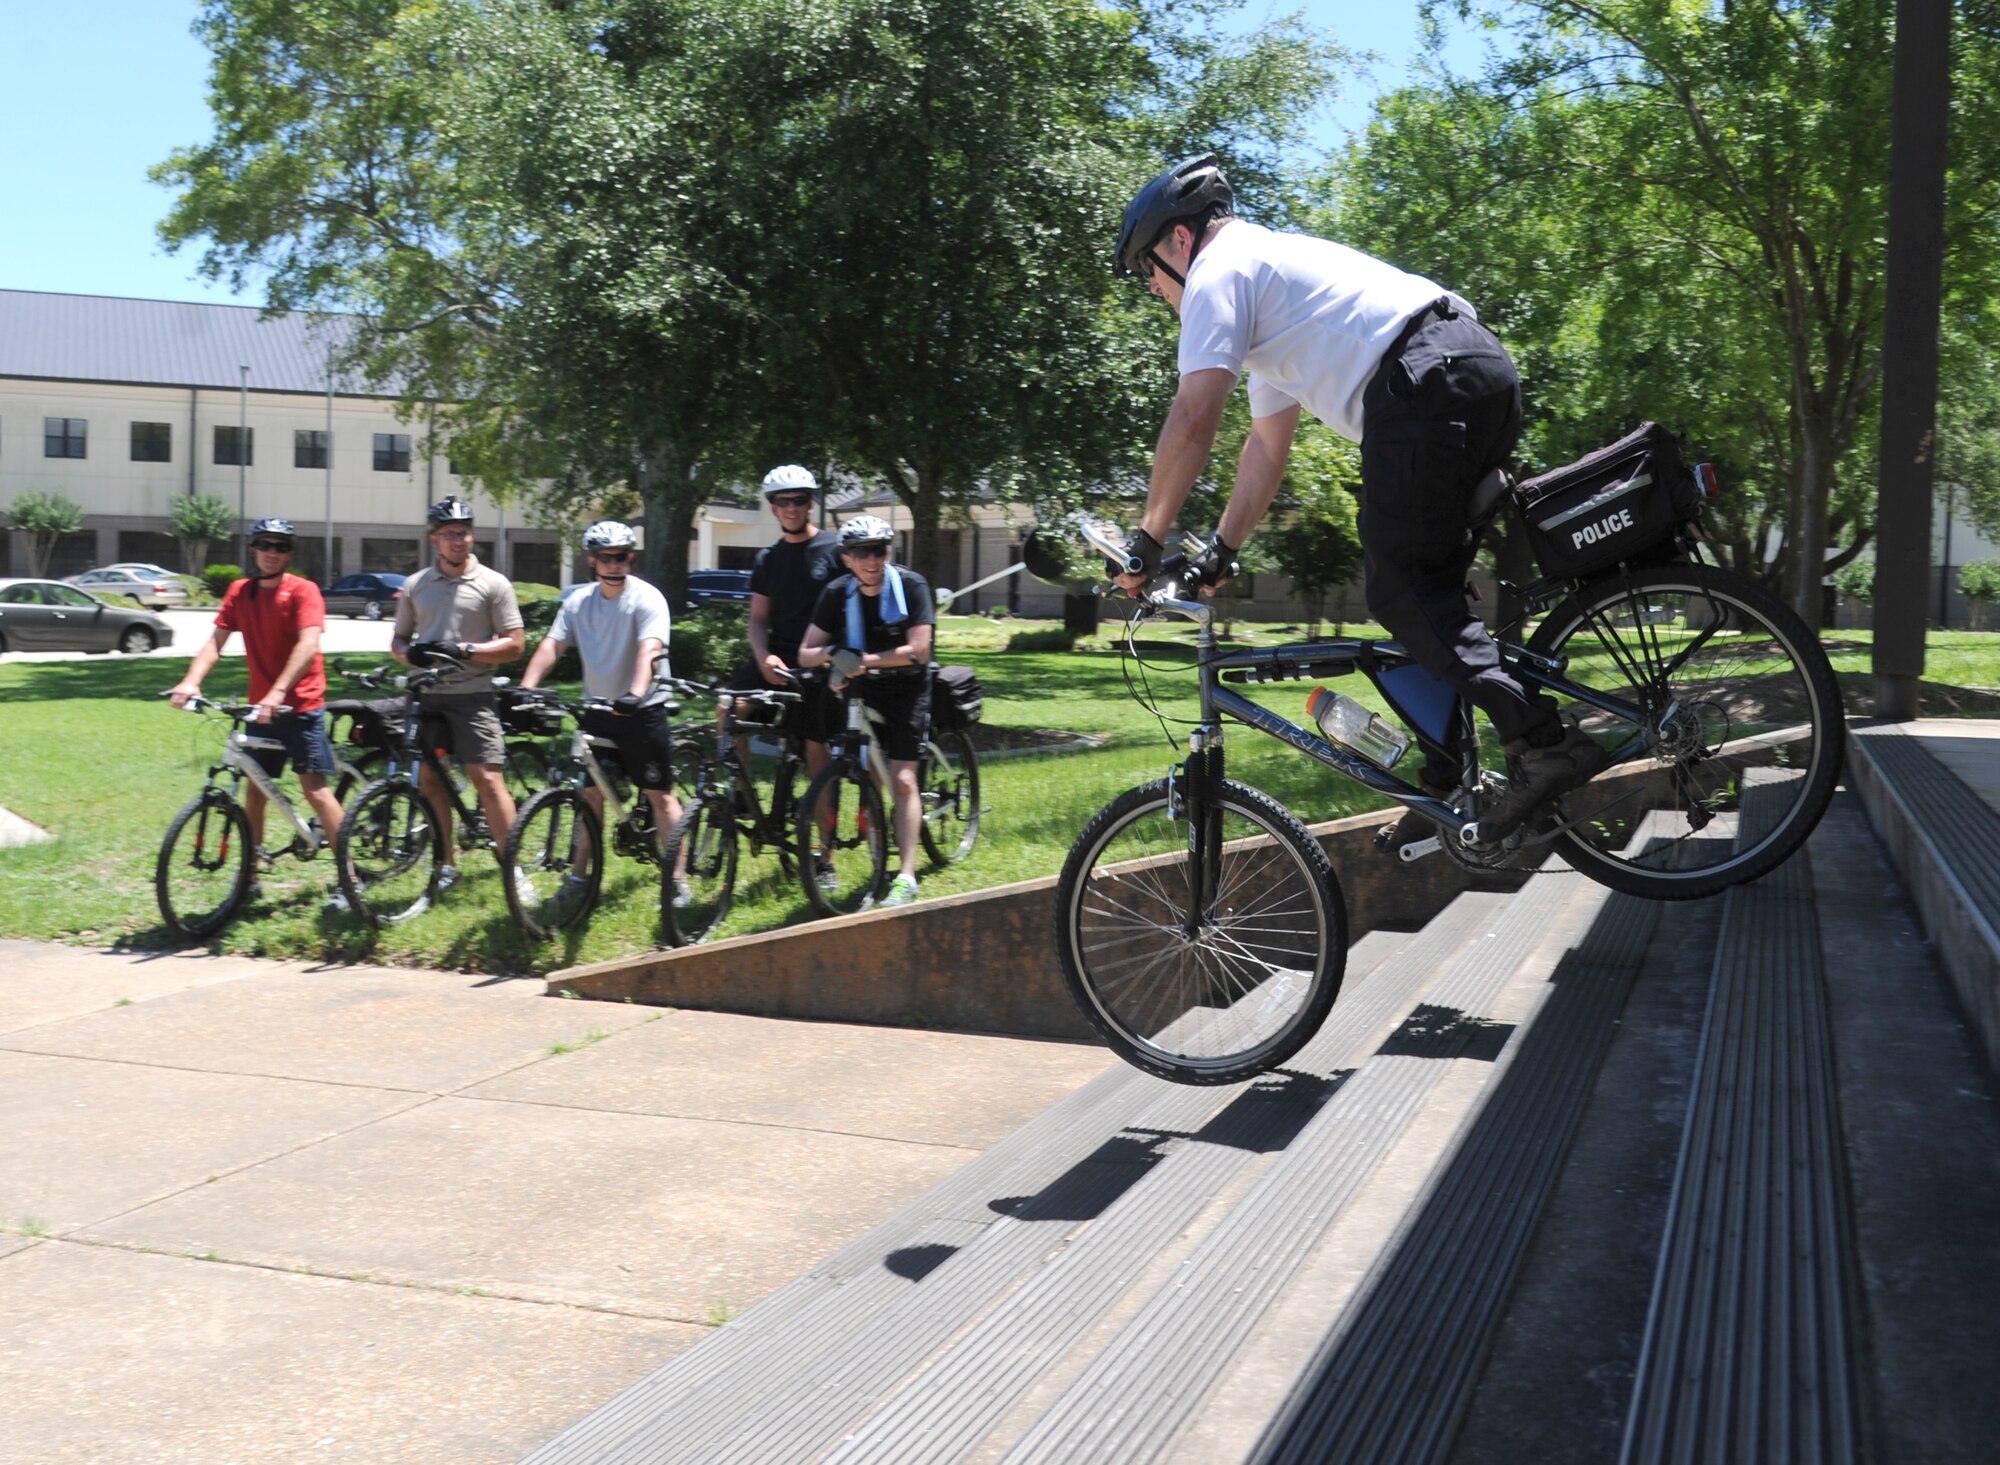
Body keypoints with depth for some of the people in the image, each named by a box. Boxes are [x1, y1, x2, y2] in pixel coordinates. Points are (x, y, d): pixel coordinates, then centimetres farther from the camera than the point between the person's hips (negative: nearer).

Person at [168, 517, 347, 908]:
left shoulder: (303, 591, -10)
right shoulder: (240, 592, 7)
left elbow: (308, 644, -23)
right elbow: (216, 641, -1)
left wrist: (278, 693, -35)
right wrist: (191, 681, -20)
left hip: (301, 705, -6)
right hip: (260, 707, 6)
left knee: (315, 788, -9)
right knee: (254, 789, 10)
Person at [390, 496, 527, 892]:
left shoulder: (493, 584, 0)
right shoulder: (415, 585, 11)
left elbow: (515, 644, -3)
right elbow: (397, 641, 16)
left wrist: (464, 650, -15)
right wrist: (409, 652, -8)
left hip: (473, 695, -4)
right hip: (427, 695, 4)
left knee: (486, 778, -11)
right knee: (429, 779, 7)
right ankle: (446, 865, 19)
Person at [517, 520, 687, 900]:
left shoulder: (646, 598, -12)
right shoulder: (578, 601, 4)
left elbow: (649, 650, -27)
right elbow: (552, 644, -5)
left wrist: (635, 693, -43)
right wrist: (526, 686, -21)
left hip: (642, 710, -5)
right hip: (597, 709, 5)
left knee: (660, 794, -2)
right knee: (590, 793, 10)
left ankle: (677, 880, 2)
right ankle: (580, 875, 20)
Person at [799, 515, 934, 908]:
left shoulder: (911, 585, -18)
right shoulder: (837, 593, -8)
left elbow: (917, 650, -24)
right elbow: (805, 654, -8)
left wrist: (863, 660, -29)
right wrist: (831, 654, -30)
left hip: (908, 689, -4)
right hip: (864, 690, 4)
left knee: (902, 780, -12)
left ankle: (906, 876, -13)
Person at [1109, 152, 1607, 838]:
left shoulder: (1219, 271, 5)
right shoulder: (1274, 266, 36)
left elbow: (1193, 421, -6)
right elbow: (1267, 445, 35)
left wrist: (1147, 539, 2)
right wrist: (1220, 551, 32)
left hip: (1428, 383, -10)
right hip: (1487, 368, 10)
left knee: (1402, 594, -9)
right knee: (1424, 585, 14)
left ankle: (1544, 740, -20)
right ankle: (1446, 779, 13)